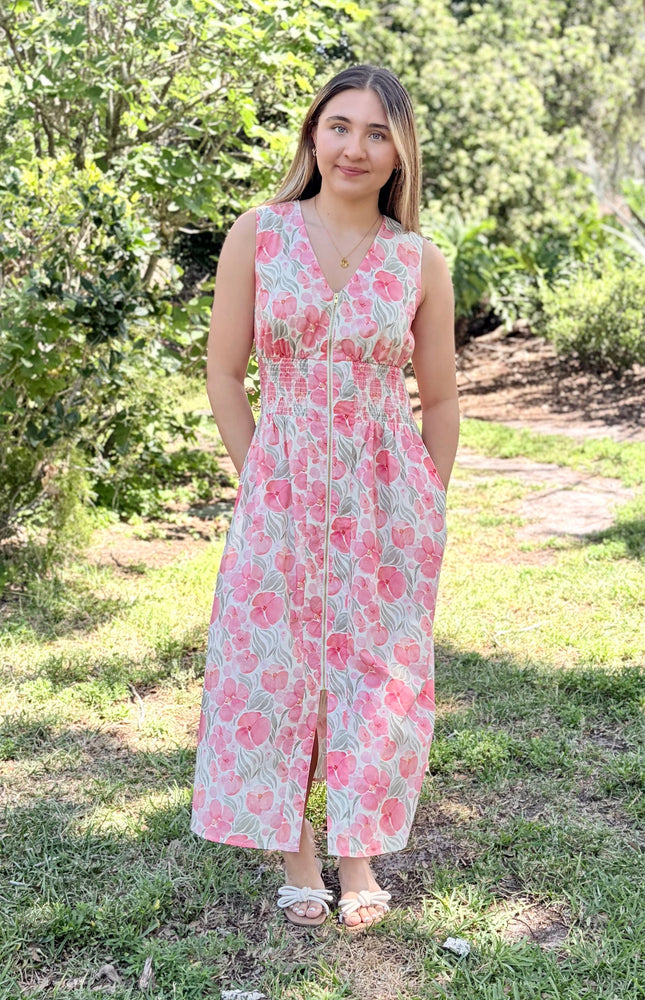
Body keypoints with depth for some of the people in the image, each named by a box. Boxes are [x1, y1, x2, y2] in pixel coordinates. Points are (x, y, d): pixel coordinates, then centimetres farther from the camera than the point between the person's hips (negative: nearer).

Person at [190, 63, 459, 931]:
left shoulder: (420, 263, -1)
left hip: (387, 495, 1)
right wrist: (259, 477, -2)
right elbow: (224, 372, 0)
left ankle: (358, 857, 29)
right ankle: (296, 856, 26)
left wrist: (428, 507, 5)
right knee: (273, 671, 6)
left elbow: (439, 401, 6)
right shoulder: (258, 234, -3)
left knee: (377, 673, 8)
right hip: (281, 490, 0)